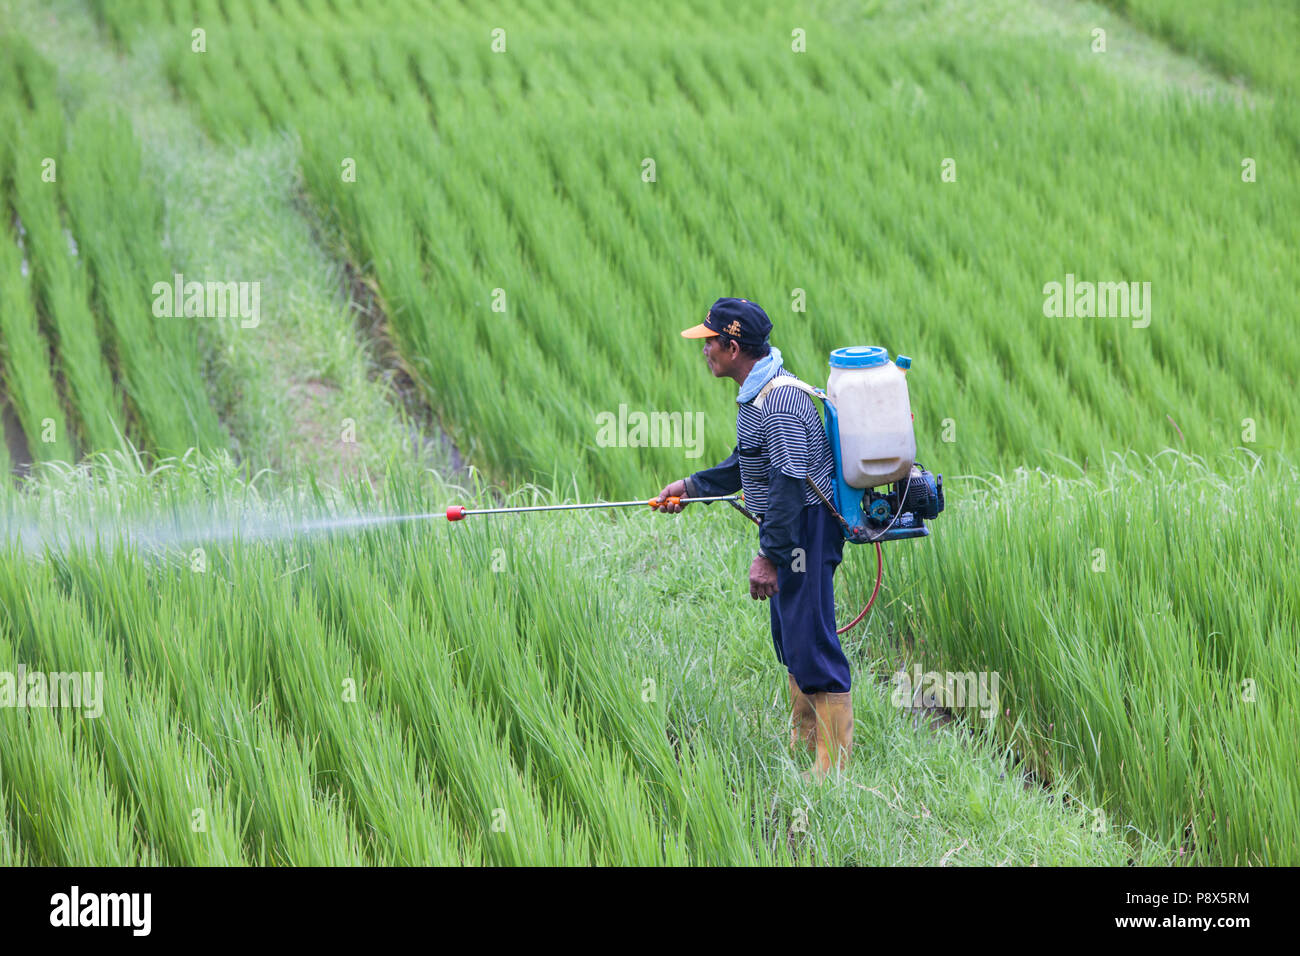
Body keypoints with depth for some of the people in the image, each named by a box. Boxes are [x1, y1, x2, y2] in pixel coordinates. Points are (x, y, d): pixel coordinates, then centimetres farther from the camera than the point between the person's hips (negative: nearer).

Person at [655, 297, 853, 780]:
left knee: (810, 639, -9)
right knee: (789, 635, 20)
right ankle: (804, 739, 33)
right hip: (787, 526, 11)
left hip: (804, 528, -11)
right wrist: (691, 486, 25)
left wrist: (769, 556, -26)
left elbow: (790, 482, -27)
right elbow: (748, 464, 25)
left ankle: (835, 763, -6)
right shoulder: (757, 391, 11)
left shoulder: (779, 401, -24)